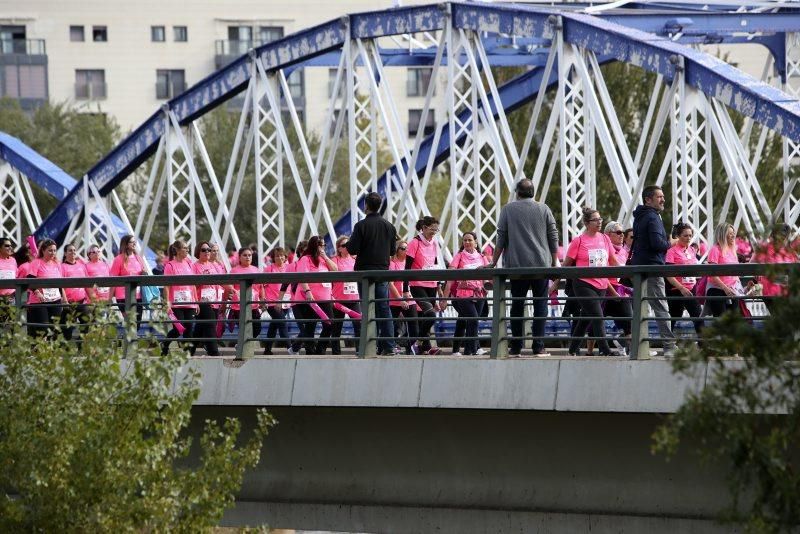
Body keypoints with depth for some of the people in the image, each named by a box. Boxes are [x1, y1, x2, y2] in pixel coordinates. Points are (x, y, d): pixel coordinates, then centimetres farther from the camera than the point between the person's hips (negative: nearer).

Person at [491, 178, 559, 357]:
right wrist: (555, 262, 14)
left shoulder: (508, 209, 3)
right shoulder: (543, 209, 5)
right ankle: (538, 346, -4)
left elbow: (501, 238, 3)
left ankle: (516, 347, 5)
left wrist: (494, 262, 10)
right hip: (541, 264, 0)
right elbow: (554, 238, 6)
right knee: (540, 304, 2)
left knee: (517, 305, 6)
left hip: (517, 265, 0)